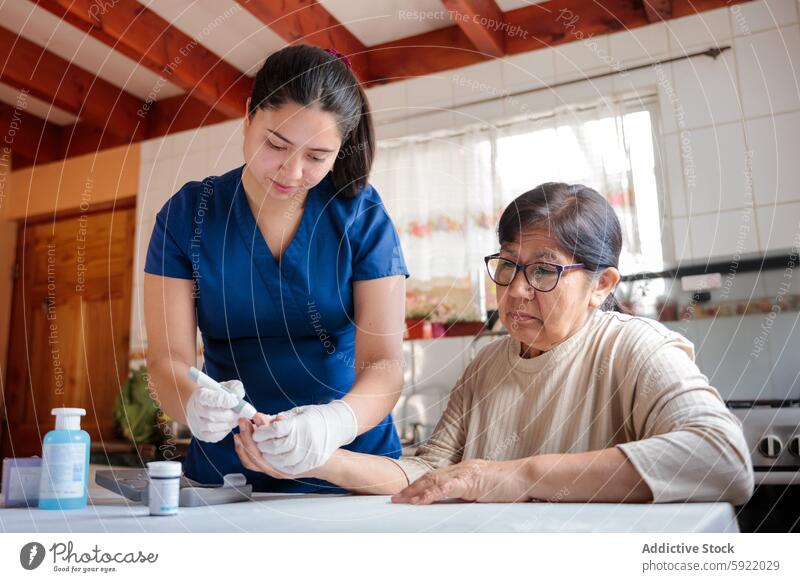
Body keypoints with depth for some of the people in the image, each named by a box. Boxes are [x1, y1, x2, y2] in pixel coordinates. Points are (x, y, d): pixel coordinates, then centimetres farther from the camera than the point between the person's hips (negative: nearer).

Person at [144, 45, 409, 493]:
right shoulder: (187, 214, 0)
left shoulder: (362, 215, -3)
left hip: (354, 465, -1)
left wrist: (336, 421, -31)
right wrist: (194, 405, -27)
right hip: (227, 471, 2)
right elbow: (168, 358, -5)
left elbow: (384, 362, -10)